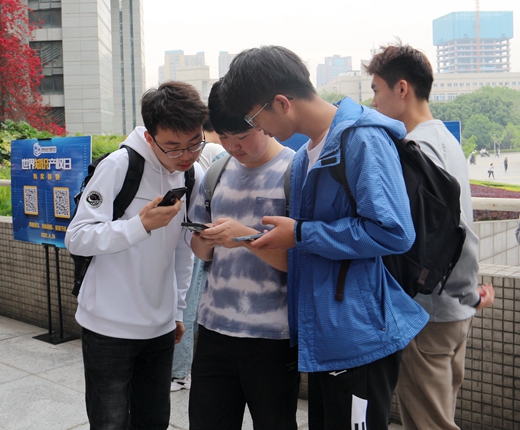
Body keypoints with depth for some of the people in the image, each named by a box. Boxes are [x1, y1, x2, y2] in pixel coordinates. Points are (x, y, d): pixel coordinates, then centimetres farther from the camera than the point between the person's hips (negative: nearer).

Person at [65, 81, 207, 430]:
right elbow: (77, 238, -16)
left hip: (160, 327, 5)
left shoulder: (195, 176, 3)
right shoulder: (119, 166, -16)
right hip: (109, 326, -5)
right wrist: (141, 225, -28)